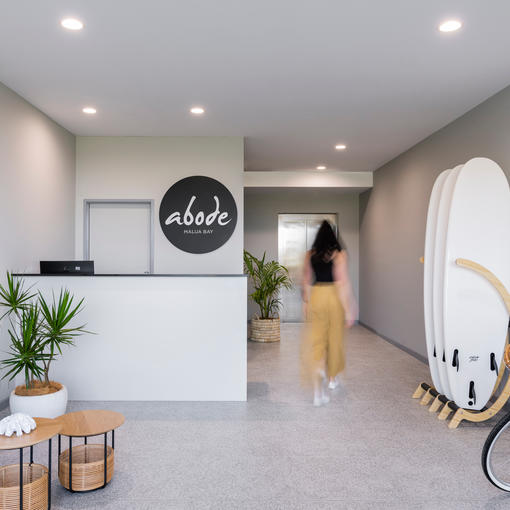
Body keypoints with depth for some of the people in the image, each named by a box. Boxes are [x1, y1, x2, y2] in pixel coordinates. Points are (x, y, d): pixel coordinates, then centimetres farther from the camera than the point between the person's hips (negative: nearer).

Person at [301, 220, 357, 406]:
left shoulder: (310, 254, 2)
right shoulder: (339, 254, -9)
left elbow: (306, 281, 8)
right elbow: (343, 283, -13)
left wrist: (306, 302, 19)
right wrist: (349, 310, -10)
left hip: (316, 297, 2)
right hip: (334, 297, -2)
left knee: (315, 340, 2)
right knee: (335, 338, 17)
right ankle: (333, 377, 34)